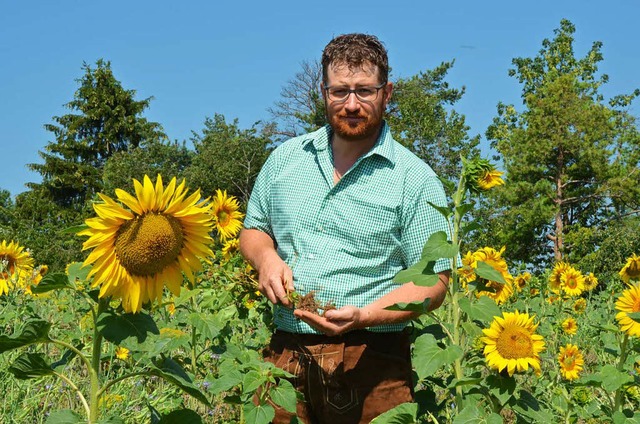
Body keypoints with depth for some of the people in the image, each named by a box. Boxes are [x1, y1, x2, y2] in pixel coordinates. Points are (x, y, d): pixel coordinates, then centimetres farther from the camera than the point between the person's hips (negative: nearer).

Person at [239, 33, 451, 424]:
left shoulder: (415, 179, -4)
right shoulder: (286, 158, 10)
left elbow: (433, 282, -5)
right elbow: (254, 229, 21)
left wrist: (362, 317, -21)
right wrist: (267, 257, -2)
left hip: (371, 361, -3)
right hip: (286, 353, 3)